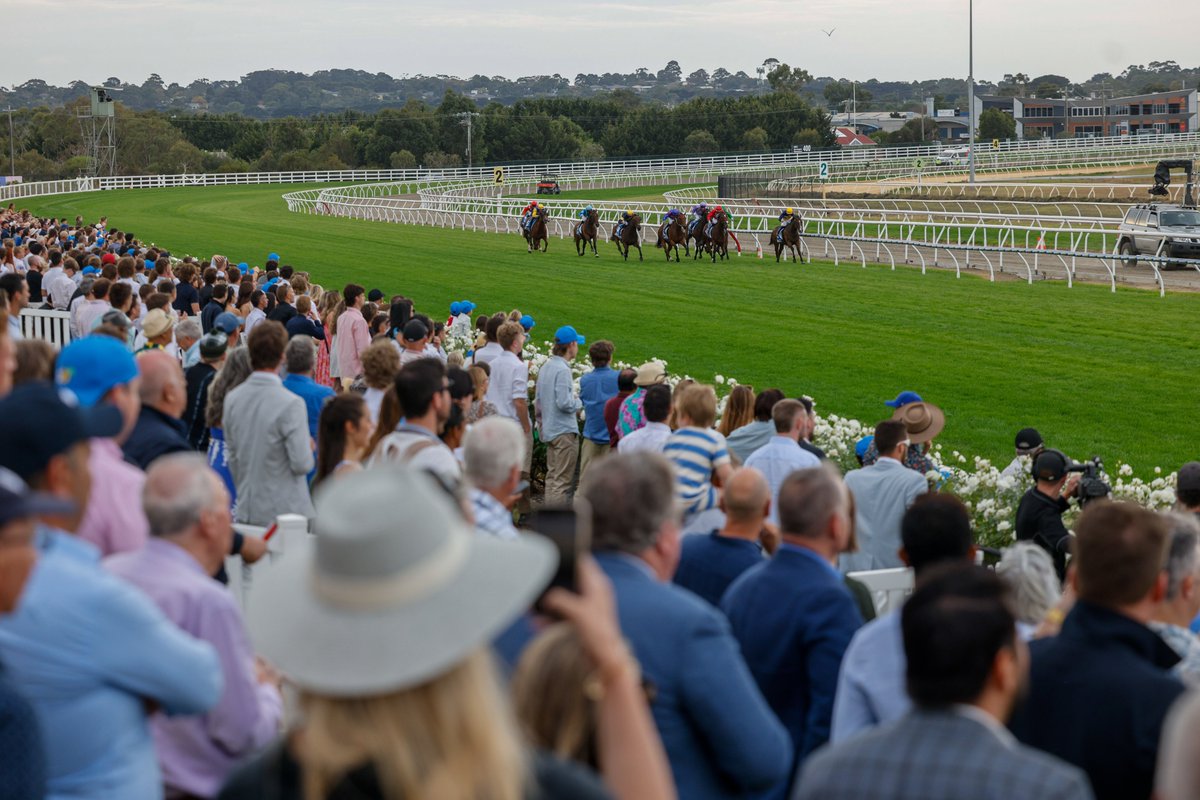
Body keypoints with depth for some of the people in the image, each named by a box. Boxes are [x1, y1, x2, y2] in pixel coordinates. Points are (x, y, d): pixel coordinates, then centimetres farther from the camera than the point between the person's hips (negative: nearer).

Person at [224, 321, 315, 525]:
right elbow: (302, 464, -17)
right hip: (284, 512, -6)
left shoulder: (232, 399, 1)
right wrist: (309, 446, 4)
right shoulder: (291, 404, -17)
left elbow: (232, 457, 11)